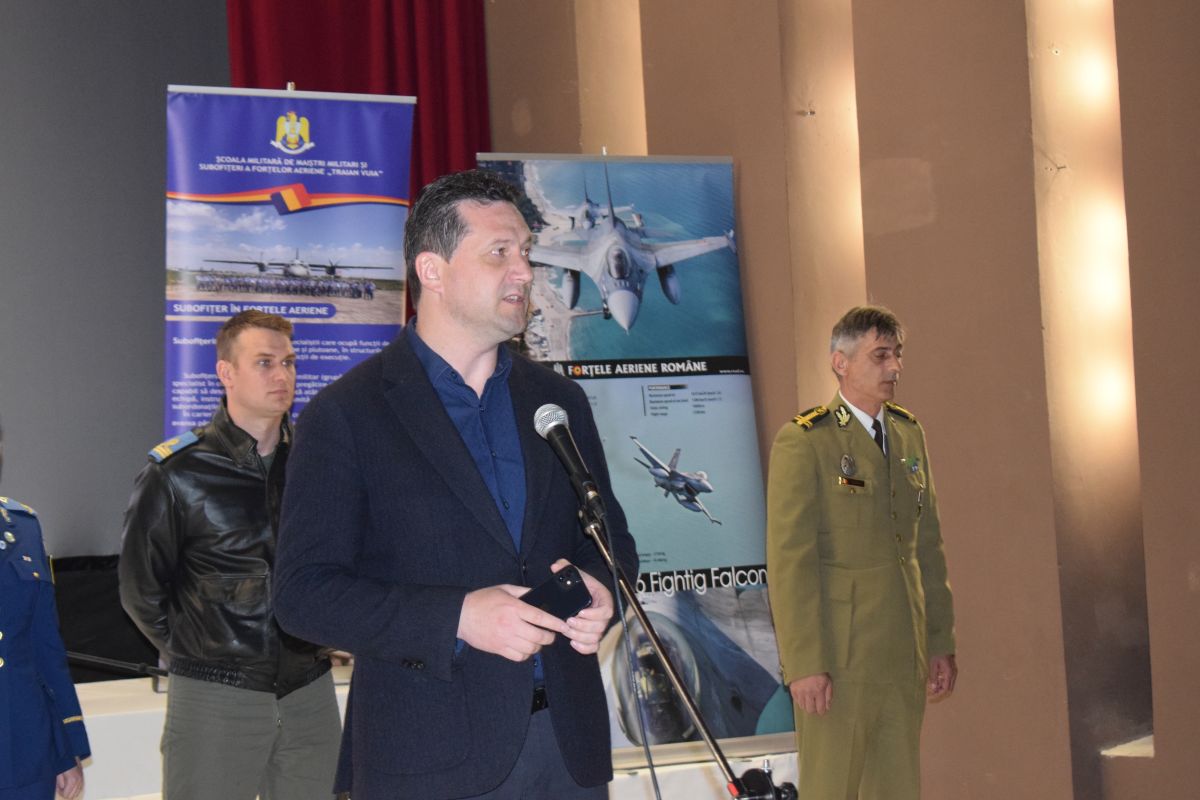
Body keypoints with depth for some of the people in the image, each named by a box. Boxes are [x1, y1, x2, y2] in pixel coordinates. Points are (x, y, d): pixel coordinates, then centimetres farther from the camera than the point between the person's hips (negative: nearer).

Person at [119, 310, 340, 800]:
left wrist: (320, 636, 10)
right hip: (215, 698, -3)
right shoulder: (177, 472, -6)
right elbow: (140, 588, 2)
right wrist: (193, 653, 5)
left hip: (309, 692, 4)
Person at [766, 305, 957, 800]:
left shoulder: (909, 435, 12)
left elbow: (928, 546, 14)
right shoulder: (803, 443, -10)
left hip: (904, 656, 7)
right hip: (837, 654, -6)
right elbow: (790, 561, -14)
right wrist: (804, 664, -18)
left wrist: (941, 643, 11)